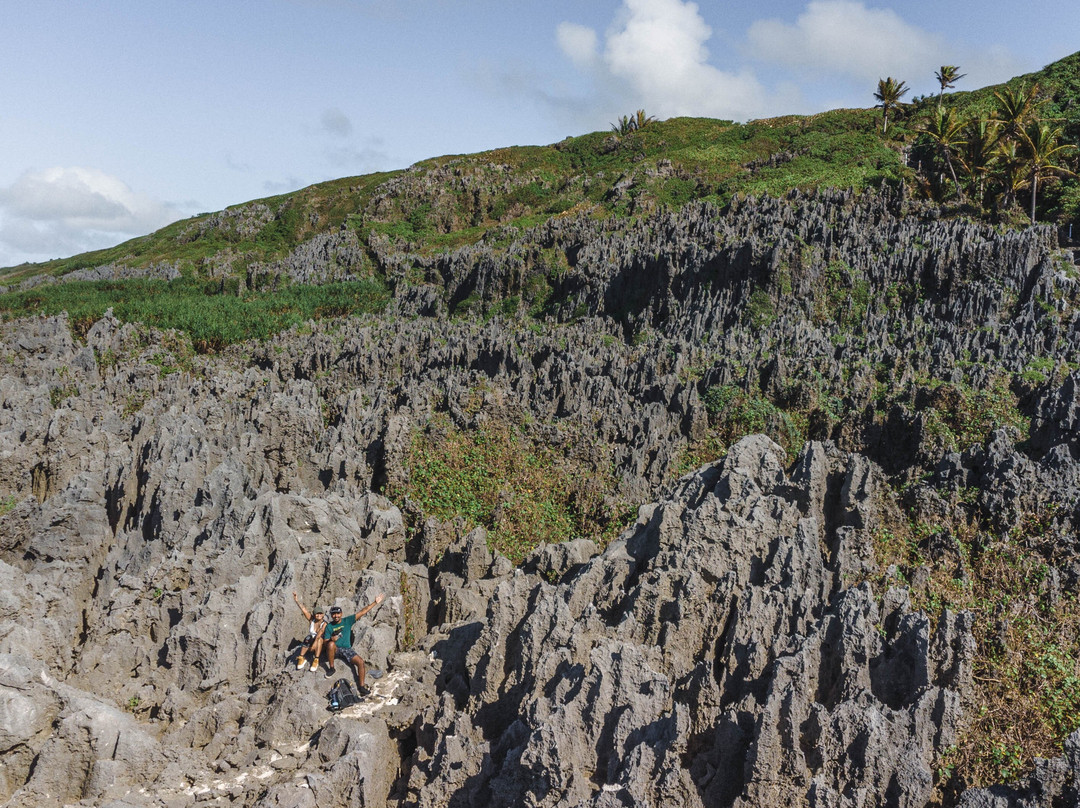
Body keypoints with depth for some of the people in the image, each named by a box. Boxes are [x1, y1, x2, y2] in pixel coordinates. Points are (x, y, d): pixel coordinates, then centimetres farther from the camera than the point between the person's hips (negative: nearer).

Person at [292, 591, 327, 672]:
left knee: (319, 638, -35)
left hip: (321, 645, -3)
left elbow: (320, 632, -31)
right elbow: (304, 610, -12)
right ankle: (302, 658, -30)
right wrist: (296, 600, -22)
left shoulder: (324, 624, -14)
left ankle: (316, 660, -39)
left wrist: (315, 642, -47)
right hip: (312, 641, 3)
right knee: (308, 638, -29)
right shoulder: (311, 620, -3)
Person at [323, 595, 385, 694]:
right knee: (331, 644, -37)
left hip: (347, 649, 2)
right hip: (335, 649, -1)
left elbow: (363, 612, 1)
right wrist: (332, 639, -21)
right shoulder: (329, 626, 3)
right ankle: (331, 668, -19)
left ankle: (361, 686, -14)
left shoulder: (348, 621, 4)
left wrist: (375, 602, -3)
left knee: (361, 662, -21)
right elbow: (325, 642, 3)